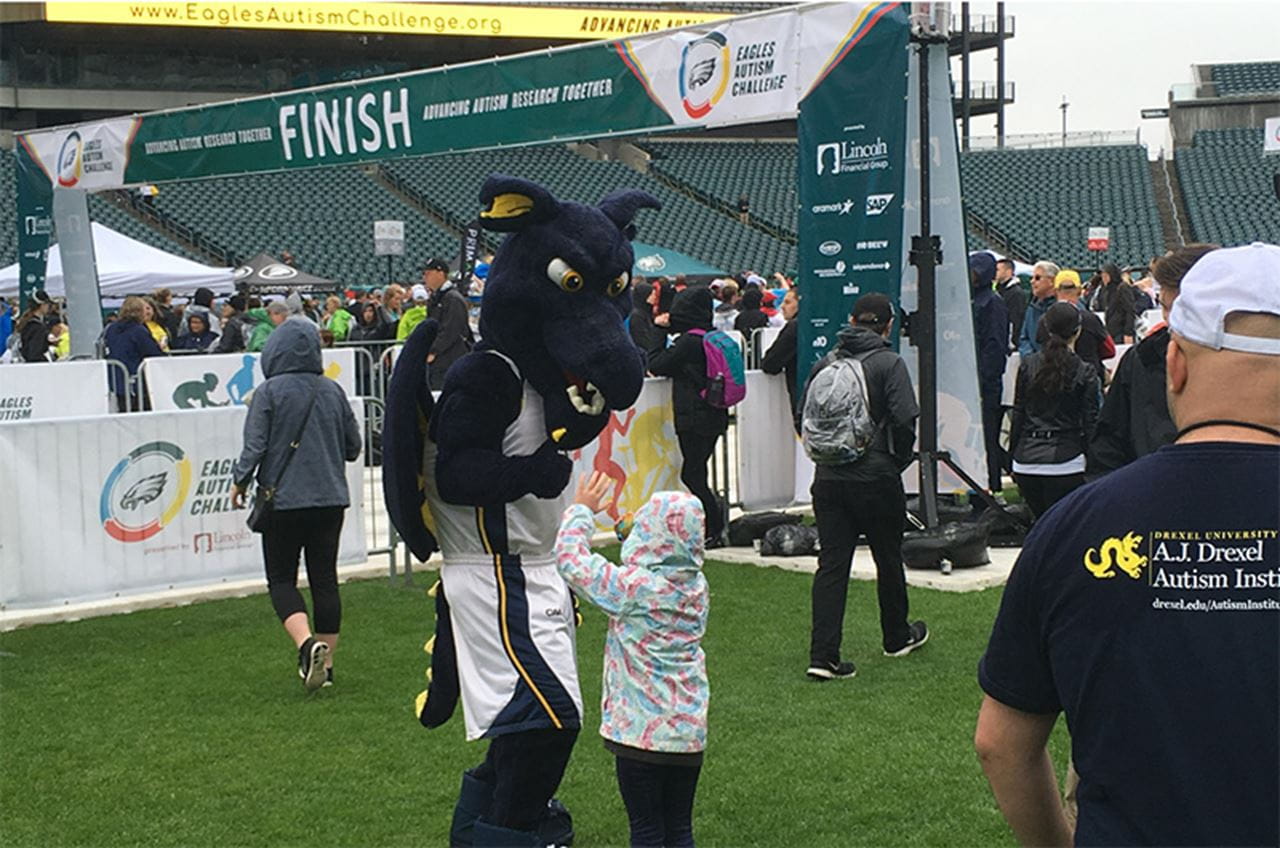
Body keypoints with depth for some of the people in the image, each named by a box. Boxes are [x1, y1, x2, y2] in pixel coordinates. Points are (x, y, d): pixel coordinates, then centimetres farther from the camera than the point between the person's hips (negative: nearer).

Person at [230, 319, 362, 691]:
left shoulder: (269, 393, -9)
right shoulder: (333, 391, 5)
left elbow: (254, 447, -11)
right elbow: (353, 446, 10)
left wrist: (240, 482, 5)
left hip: (284, 499, -4)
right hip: (330, 498, 4)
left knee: (281, 579, 5)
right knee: (325, 579, 9)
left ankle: (307, 643, -19)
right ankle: (325, 664, 13)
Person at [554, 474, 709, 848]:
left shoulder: (633, 585, -17)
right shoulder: (698, 586, 0)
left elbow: (571, 560, -9)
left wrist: (582, 510, 2)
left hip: (641, 730, -6)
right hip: (689, 730, 6)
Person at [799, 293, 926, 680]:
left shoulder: (826, 362, 5)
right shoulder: (889, 363, -9)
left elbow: (804, 415, 8)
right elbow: (905, 420, -16)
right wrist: (900, 460, 0)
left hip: (828, 478, 3)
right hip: (876, 478, -3)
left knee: (831, 563, 2)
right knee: (888, 559, 15)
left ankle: (823, 655, -6)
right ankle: (897, 637, 33)